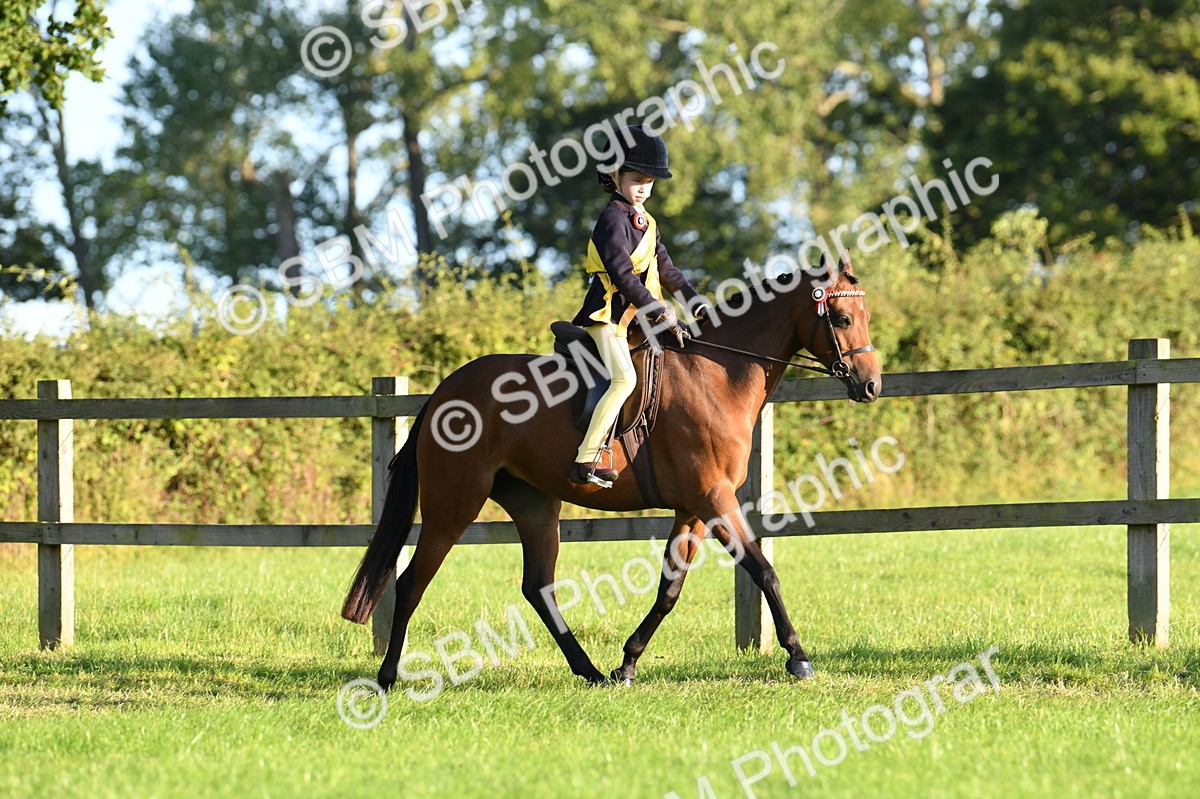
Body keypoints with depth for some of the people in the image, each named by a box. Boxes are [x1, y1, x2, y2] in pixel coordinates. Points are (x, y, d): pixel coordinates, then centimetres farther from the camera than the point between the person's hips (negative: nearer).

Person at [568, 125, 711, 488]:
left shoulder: (646, 223, 18)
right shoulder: (613, 219, -12)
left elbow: (665, 269, 21)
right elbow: (622, 274, -21)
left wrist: (694, 301, 8)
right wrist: (660, 313, -23)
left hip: (636, 318, 10)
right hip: (608, 314, -10)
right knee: (624, 377, -25)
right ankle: (585, 461, -30)